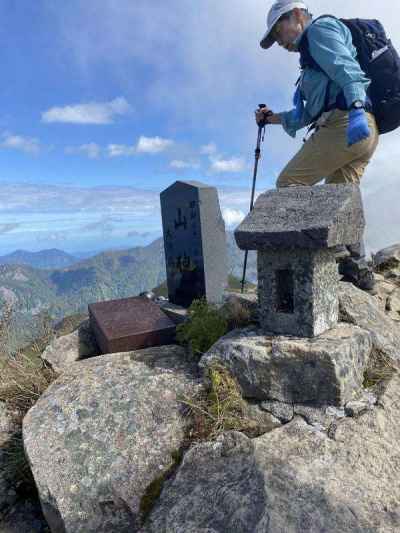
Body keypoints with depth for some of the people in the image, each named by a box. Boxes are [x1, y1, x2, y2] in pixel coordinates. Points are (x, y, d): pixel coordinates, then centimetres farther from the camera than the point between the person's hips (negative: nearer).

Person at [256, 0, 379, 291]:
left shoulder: (320, 27, 9)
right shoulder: (313, 56, 35)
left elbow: (346, 67, -11)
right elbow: (308, 114, 33)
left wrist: (356, 107, -24)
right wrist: (272, 117, 31)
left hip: (343, 123, -10)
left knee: (289, 183, -10)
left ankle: (336, 254, -17)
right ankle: (357, 269, 4)